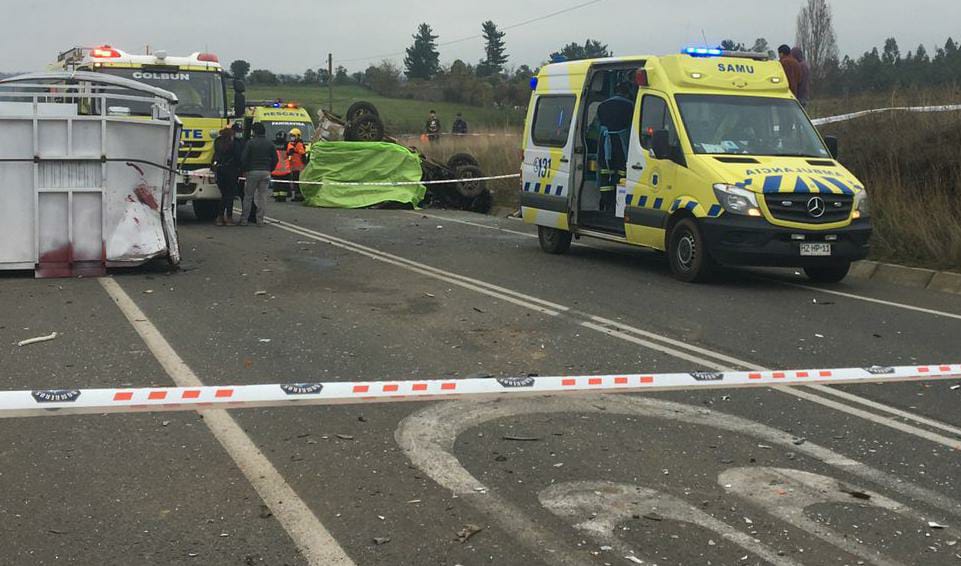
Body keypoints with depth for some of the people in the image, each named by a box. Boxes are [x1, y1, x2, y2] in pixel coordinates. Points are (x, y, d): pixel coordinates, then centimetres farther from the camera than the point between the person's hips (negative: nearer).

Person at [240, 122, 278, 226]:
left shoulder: (250, 143, -5)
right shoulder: (270, 144, 6)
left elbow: (244, 158, -7)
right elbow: (275, 159, 7)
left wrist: (244, 170, 6)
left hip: (252, 172, -3)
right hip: (266, 172, 3)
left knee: (248, 196, 4)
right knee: (262, 196, 5)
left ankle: (244, 219, 5)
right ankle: (260, 220, 3)